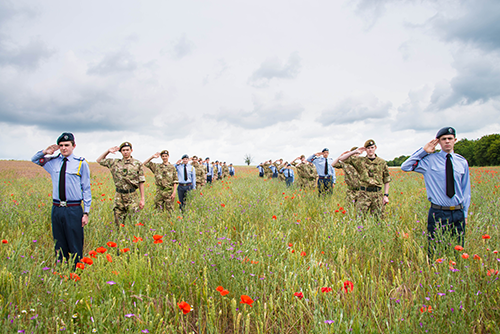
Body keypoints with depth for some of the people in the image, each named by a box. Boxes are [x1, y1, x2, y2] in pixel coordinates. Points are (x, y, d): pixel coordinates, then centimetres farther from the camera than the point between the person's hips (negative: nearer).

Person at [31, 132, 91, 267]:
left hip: (74, 210, -4)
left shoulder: (81, 163, -3)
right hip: (57, 209, 4)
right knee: (59, 245, 13)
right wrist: (45, 152, 4)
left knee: (75, 246, 1)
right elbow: (34, 159, 28)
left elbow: (86, 189, -2)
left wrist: (86, 213, -6)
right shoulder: (53, 162, 9)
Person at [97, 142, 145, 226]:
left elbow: (141, 182, 3)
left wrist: (142, 198, 0)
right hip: (119, 196, 3)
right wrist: (108, 151, 7)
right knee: (118, 221, 6)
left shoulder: (137, 164, 3)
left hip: (132, 196, -2)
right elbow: (99, 160, 21)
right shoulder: (115, 162, 10)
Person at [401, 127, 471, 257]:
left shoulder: (462, 162, 8)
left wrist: (465, 213, 12)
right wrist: (423, 151, -9)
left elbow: (466, 189, 14)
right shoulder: (430, 160, -2)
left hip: (458, 214, 3)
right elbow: (405, 167, -9)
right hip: (438, 213, -3)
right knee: (435, 252, 2)